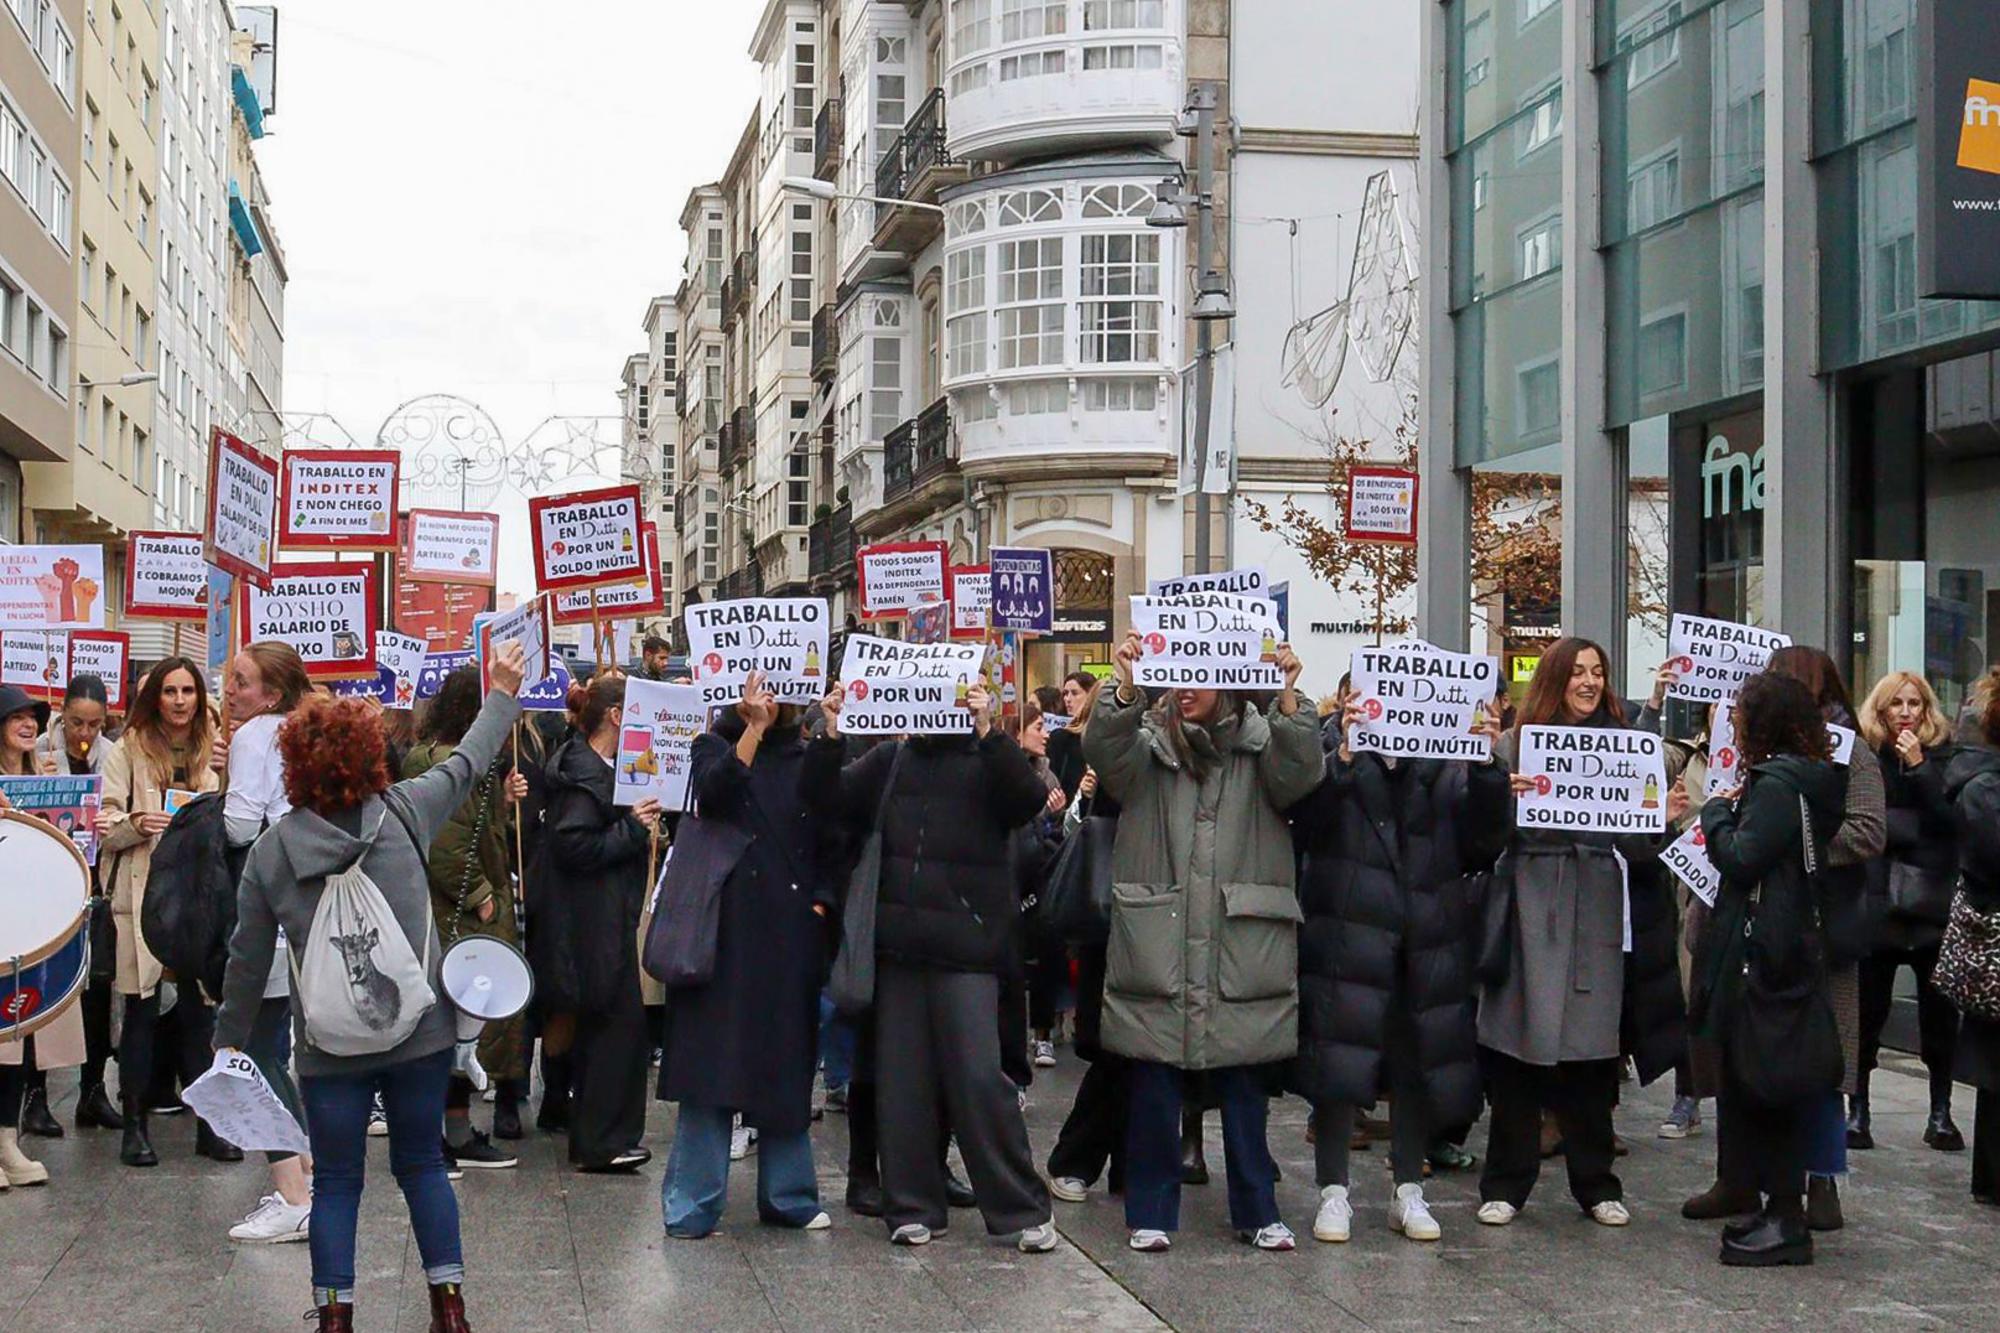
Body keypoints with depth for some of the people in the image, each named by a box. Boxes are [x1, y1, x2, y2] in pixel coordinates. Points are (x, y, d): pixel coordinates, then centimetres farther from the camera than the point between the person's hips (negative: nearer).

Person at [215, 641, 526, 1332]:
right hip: (421, 1031, 1)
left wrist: (230, 1038, 14)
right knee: (421, 1164, 14)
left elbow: (248, 959, 1)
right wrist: (501, 696, 27)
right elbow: (464, 764, 11)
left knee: (336, 1180, 10)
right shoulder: (403, 811, -6)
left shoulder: (270, 851, -6)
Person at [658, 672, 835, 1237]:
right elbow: (714, 793, -17)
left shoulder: (805, 758, 13)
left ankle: (788, 1195, 18)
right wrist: (753, 728, -23)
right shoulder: (715, 746, 5)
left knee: (787, 1061, 9)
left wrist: (822, 900, 0)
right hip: (729, 924, -3)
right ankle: (693, 1204, 0)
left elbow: (828, 838, 14)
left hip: (792, 930, 3)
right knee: (713, 1058, -5)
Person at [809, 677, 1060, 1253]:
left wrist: (987, 732, -27)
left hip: (965, 946, -4)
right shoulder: (890, 760, 12)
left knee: (979, 1076, -7)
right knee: (900, 1077, 7)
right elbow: (825, 798, 8)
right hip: (899, 945, 4)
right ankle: (913, 1206, 17)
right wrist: (830, 736, -8)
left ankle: (1024, 1210, 4)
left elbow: (1030, 798, -17)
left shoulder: (988, 760, 1)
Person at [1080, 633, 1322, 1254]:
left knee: (1244, 1083, 8)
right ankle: (1152, 1211, 16)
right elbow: (1103, 751, -13)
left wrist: (1287, 699, -26)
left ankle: (1257, 1210, 19)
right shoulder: (1148, 743, 7)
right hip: (1157, 944, 0)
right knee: (1153, 1081, 5)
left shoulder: (1260, 744, 7)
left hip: (1242, 945, 0)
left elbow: (1299, 775, -11)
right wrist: (1123, 688, -31)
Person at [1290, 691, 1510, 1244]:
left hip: (1427, 945, 3)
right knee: (1338, 1065, -2)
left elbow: (1485, 841, -3)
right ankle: (1333, 1192, 8)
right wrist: (1343, 755, -31)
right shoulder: (1339, 765, 1)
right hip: (1347, 939, -3)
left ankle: (1408, 1192, 22)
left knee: (1417, 1064, 9)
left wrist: (1486, 767, -18)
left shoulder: (1446, 771, 8)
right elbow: (1308, 822, -16)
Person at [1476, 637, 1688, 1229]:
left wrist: (1663, 819, -10)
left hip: (1595, 911, 2)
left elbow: (1634, 844, 9)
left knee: (1591, 1048, 6)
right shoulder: (1515, 742, 3)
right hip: (1529, 906, -2)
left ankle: (1595, 1183, 18)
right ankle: (1506, 1183, 10)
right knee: (1517, 1046, -1)